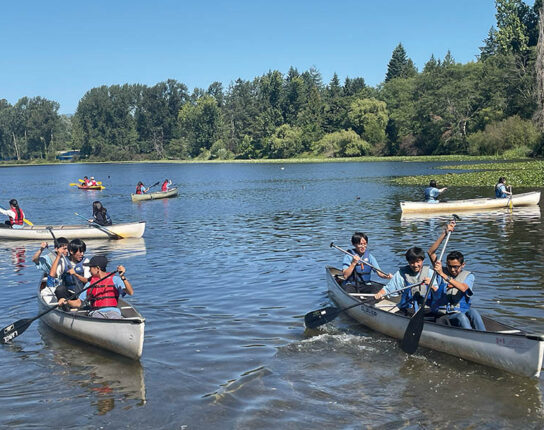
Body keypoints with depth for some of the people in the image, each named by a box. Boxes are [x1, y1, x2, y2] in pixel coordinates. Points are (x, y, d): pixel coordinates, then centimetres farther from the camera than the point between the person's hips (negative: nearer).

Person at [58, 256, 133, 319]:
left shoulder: (114, 279, 9)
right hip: (96, 312, 2)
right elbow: (78, 303, 22)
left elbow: (130, 292, -4)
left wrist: (123, 277, -17)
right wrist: (67, 301, 2)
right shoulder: (90, 283, 21)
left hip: (112, 311, -2)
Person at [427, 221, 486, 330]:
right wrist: (445, 233, -8)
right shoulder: (442, 271, 9)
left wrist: (444, 275, -26)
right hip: (443, 317, -1)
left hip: (462, 312, 1)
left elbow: (463, 288, -17)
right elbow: (431, 252, -3)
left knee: (472, 311, -31)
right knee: (461, 317, -31)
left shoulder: (468, 276, 6)